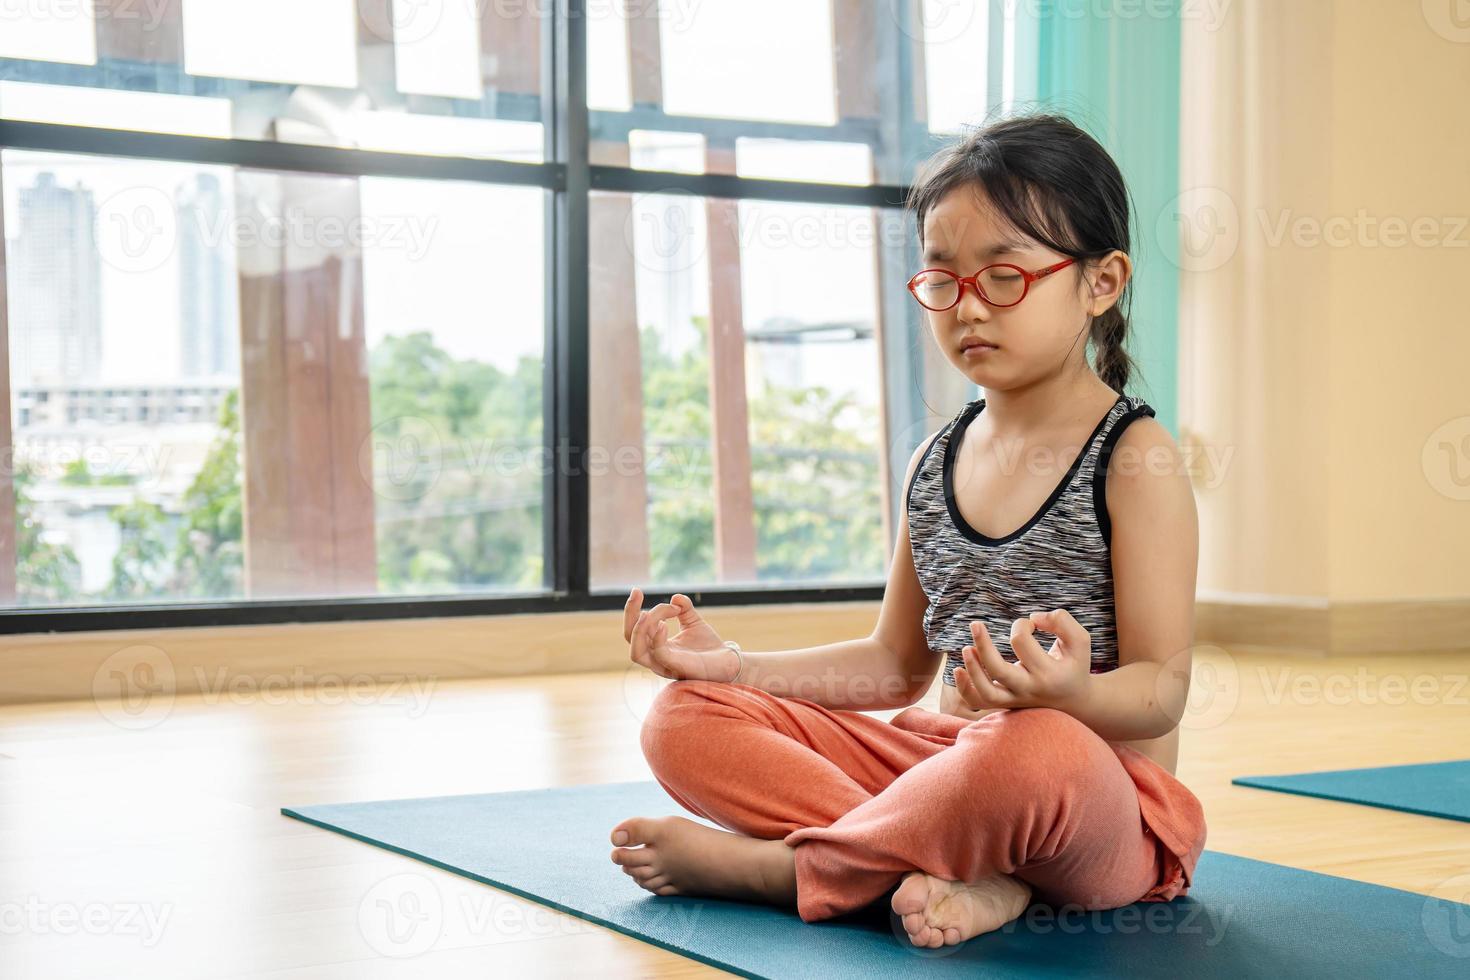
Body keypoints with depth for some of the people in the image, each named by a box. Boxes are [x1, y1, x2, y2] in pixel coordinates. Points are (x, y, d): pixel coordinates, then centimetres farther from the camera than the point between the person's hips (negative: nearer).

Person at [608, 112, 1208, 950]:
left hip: (1103, 806, -6)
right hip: (940, 756, 7)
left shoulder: (1133, 458, -8)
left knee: (1034, 753, -43)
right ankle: (967, 872, -24)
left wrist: (1072, 691, -36)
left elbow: (1162, 689, -12)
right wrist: (735, 663, 6)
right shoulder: (935, 464, 11)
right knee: (686, 717, -7)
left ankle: (776, 866, -19)